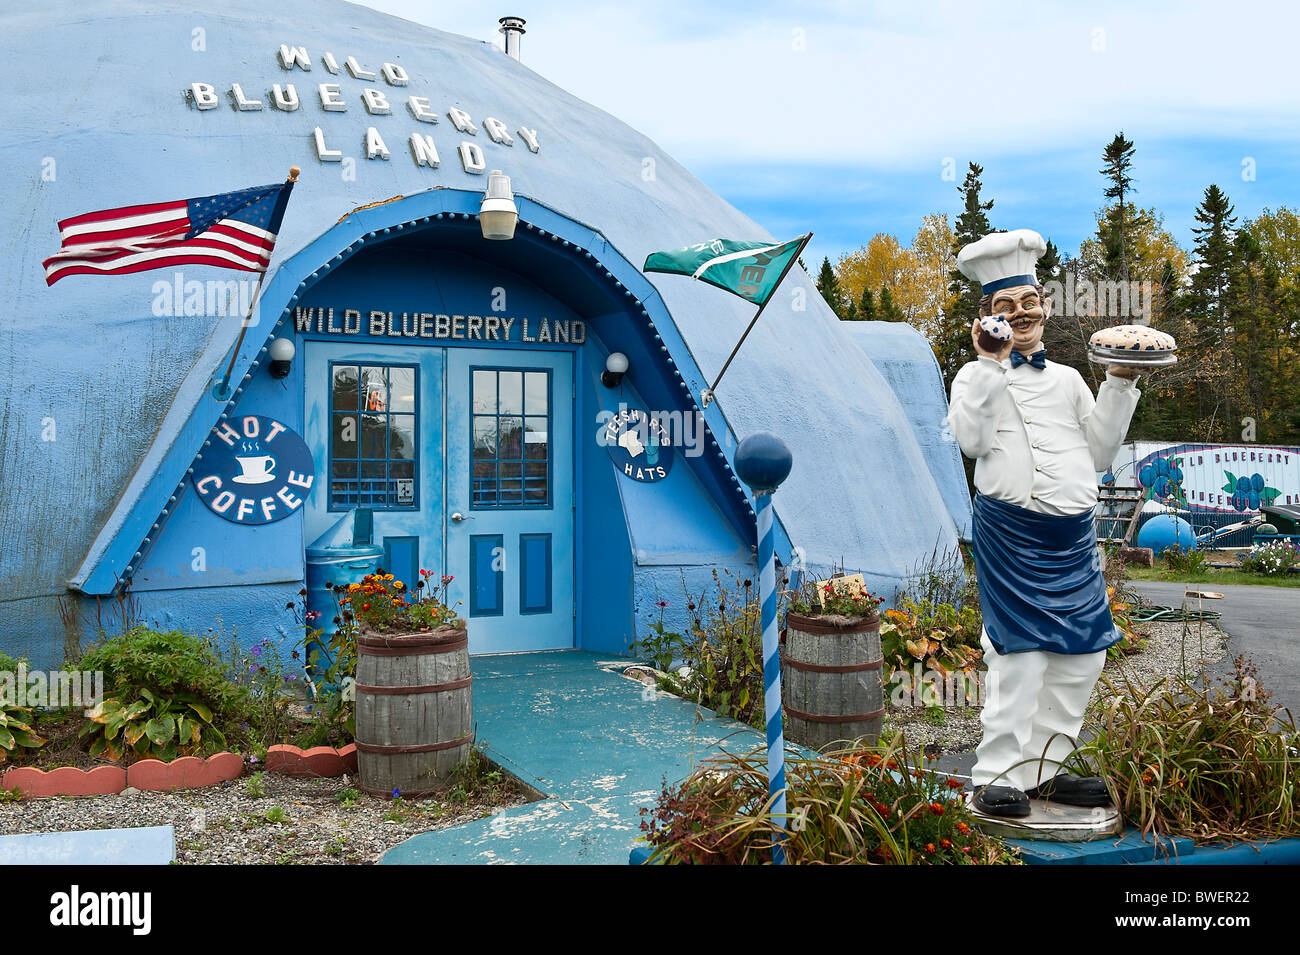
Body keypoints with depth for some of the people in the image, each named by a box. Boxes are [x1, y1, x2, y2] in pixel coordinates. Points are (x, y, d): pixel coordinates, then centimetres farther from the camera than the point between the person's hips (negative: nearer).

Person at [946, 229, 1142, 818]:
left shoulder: (1068, 379, 18)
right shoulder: (978, 376, 5)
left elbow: (1098, 455, 16)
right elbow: (972, 440, -13)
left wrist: (1120, 385, 10)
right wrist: (991, 364, -13)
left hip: (1075, 534, 6)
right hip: (1011, 530, -6)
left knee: (1081, 656, 8)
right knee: (1020, 656, -9)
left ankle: (1044, 769, 21)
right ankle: (997, 777, 3)